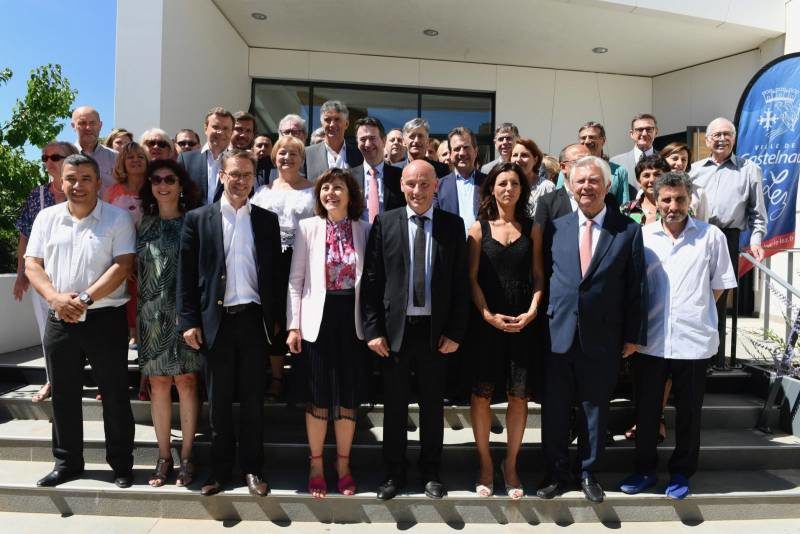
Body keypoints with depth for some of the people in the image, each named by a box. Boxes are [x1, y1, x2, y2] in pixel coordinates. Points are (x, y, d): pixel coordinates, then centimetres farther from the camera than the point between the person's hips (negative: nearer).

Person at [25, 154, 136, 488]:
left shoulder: (117, 219, -2)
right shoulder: (47, 217, 9)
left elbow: (122, 266, -11)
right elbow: (32, 264, 6)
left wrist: (85, 299, -18)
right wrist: (55, 297, -11)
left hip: (105, 319, -4)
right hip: (59, 319, 4)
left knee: (114, 394, 4)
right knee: (64, 394, 13)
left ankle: (121, 464, 17)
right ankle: (67, 462, 28)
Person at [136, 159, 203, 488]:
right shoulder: (142, 225, 10)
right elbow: (132, 270, 12)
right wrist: (134, 312, 4)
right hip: (152, 314, 2)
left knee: (186, 381, 0)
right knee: (159, 384, 4)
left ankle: (186, 457, 11)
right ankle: (164, 457, 16)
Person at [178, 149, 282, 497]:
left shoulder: (267, 220, 8)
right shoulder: (198, 219, 4)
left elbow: (275, 271, 8)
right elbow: (186, 274, 1)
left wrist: (275, 318, 3)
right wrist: (189, 321, -5)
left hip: (253, 319, 1)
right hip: (215, 320, -1)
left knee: (253, 399, 8)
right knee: (219, 400, 9)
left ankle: (252, 468, 20)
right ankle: (219, 468, 23)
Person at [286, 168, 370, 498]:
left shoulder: (364, 230, 4)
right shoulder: (308, 228, 1)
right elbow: (296, 280, 1)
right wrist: (293, 325, -4)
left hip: (352, 318, 1)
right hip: (318, 319, -1)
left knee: (349, 394, 9)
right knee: (318, 394, 7)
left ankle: (343, 465, 25)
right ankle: (316, 466, 23)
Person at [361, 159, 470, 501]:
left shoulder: (453, 225, 1)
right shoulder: (384, 223, 0)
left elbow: (461, 282, 0)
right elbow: (371, 279, -1)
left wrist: (455, 332, -4)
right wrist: (372, 329, -6)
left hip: (435, 330, 0)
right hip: (394, 328, 0)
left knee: (432, 404, 13)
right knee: (394, 404, 11)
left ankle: (430, 472, 30)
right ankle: (394, 472, 27)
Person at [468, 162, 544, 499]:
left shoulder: (531, 228, 8)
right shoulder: (479, 228, 3)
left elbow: (538, 275, 7)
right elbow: (472, 279, -1)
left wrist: (533, 311, -8)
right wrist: (488, 315, -12)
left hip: (523, 323, 1)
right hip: (486, 322, -1)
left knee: (519, 396, 5)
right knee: (481, 394, 3)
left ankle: (511, 465, 21)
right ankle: (485, 464, 18)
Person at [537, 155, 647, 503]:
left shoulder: (628, 230, 0)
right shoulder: (556, 227, 5)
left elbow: (636, 287, 0)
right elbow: (543, 276, 7)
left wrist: (633, 335, -1)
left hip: (602, 337, -1)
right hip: (558, 332, 2)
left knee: (595, 407, 12)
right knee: (554, 409, 10)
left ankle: (588, 473, 30)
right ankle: (557, 473, 27)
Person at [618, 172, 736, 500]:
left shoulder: (711, 236, -1)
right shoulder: (642, 236, 1)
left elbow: (719, 286, 7)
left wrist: (694, 310, 0)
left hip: (694, 340, -1)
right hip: (650, 340, 1)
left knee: (688, 411, 12)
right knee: (646, 408, 11)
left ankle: (681, 472, 30)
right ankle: (645, 469, 28)